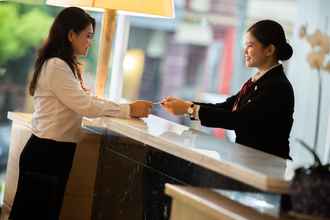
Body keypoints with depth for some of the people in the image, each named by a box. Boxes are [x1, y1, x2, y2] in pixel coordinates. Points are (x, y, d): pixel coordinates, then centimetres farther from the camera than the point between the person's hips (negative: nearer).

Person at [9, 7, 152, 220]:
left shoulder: (66, 66, 17)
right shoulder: (55, 66, -17)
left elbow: (86, 99, 13)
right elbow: (86, 106, -21)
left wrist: (129, 108, 2)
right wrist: (129, 110, -18)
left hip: (57, 152, 10)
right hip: (46, 153, -10)